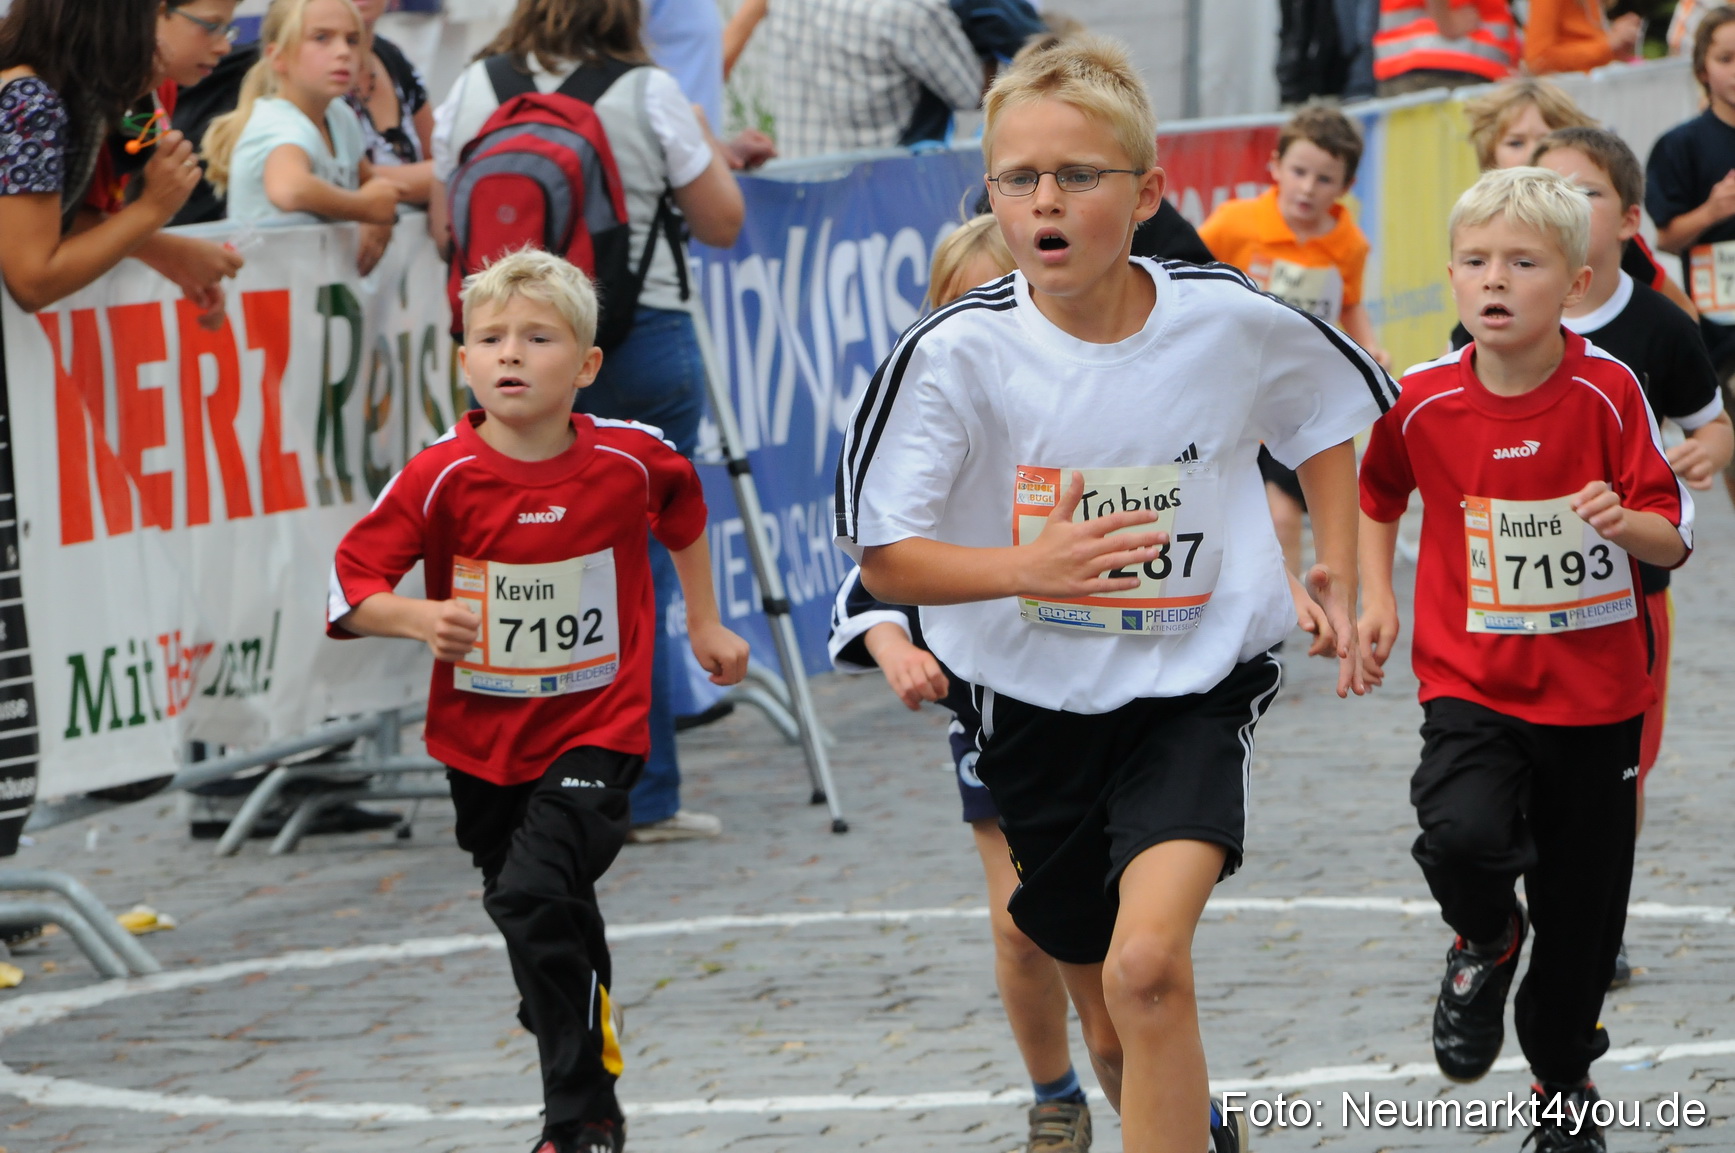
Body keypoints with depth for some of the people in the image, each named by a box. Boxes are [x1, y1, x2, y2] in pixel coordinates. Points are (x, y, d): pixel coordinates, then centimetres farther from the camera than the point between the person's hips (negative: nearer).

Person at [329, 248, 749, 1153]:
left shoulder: (628, 459, -10)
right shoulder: (442, 477, -14)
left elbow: (683, 508, 15)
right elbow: (349, 584, -10)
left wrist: (703, 622, 20)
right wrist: (423, 618, -29)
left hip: (597, 730, -2)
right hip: (483, 739, 3)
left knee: (534, 897, -22)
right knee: (556, 919, 20)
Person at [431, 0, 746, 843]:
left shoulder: (473, 92, 3)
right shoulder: (647, 94, -6)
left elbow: (444, 228, 9)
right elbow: (722, 223, 2)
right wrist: (706, 142, 18)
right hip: (642, 343, -3)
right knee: (640, 574, 2)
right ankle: (645, 798, 4)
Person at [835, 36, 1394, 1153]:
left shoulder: (1230, 321, -11)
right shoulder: (958, 352, -15)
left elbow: (1337, 401, 12)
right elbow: (885, 557, -11)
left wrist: (1338, 566, 6)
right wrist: (1029, 569, -28)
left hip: (1196, 691, -1)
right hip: (1038, 708, 2)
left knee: (1148, 964, -27)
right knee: (1113, 1034, 16)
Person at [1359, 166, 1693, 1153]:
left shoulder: (1607, 390, -12)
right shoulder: (1423, 401, -7)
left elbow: (1675, 538, -7)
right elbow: (1380, 490, 15)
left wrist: (1624, 522, -28)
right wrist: (1377, 597, 4)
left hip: (1595, 691, 0)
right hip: (1473, 682, 0)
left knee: (1583, 910, 10)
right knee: (1463, 833, -28)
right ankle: (1485, 942, 7)